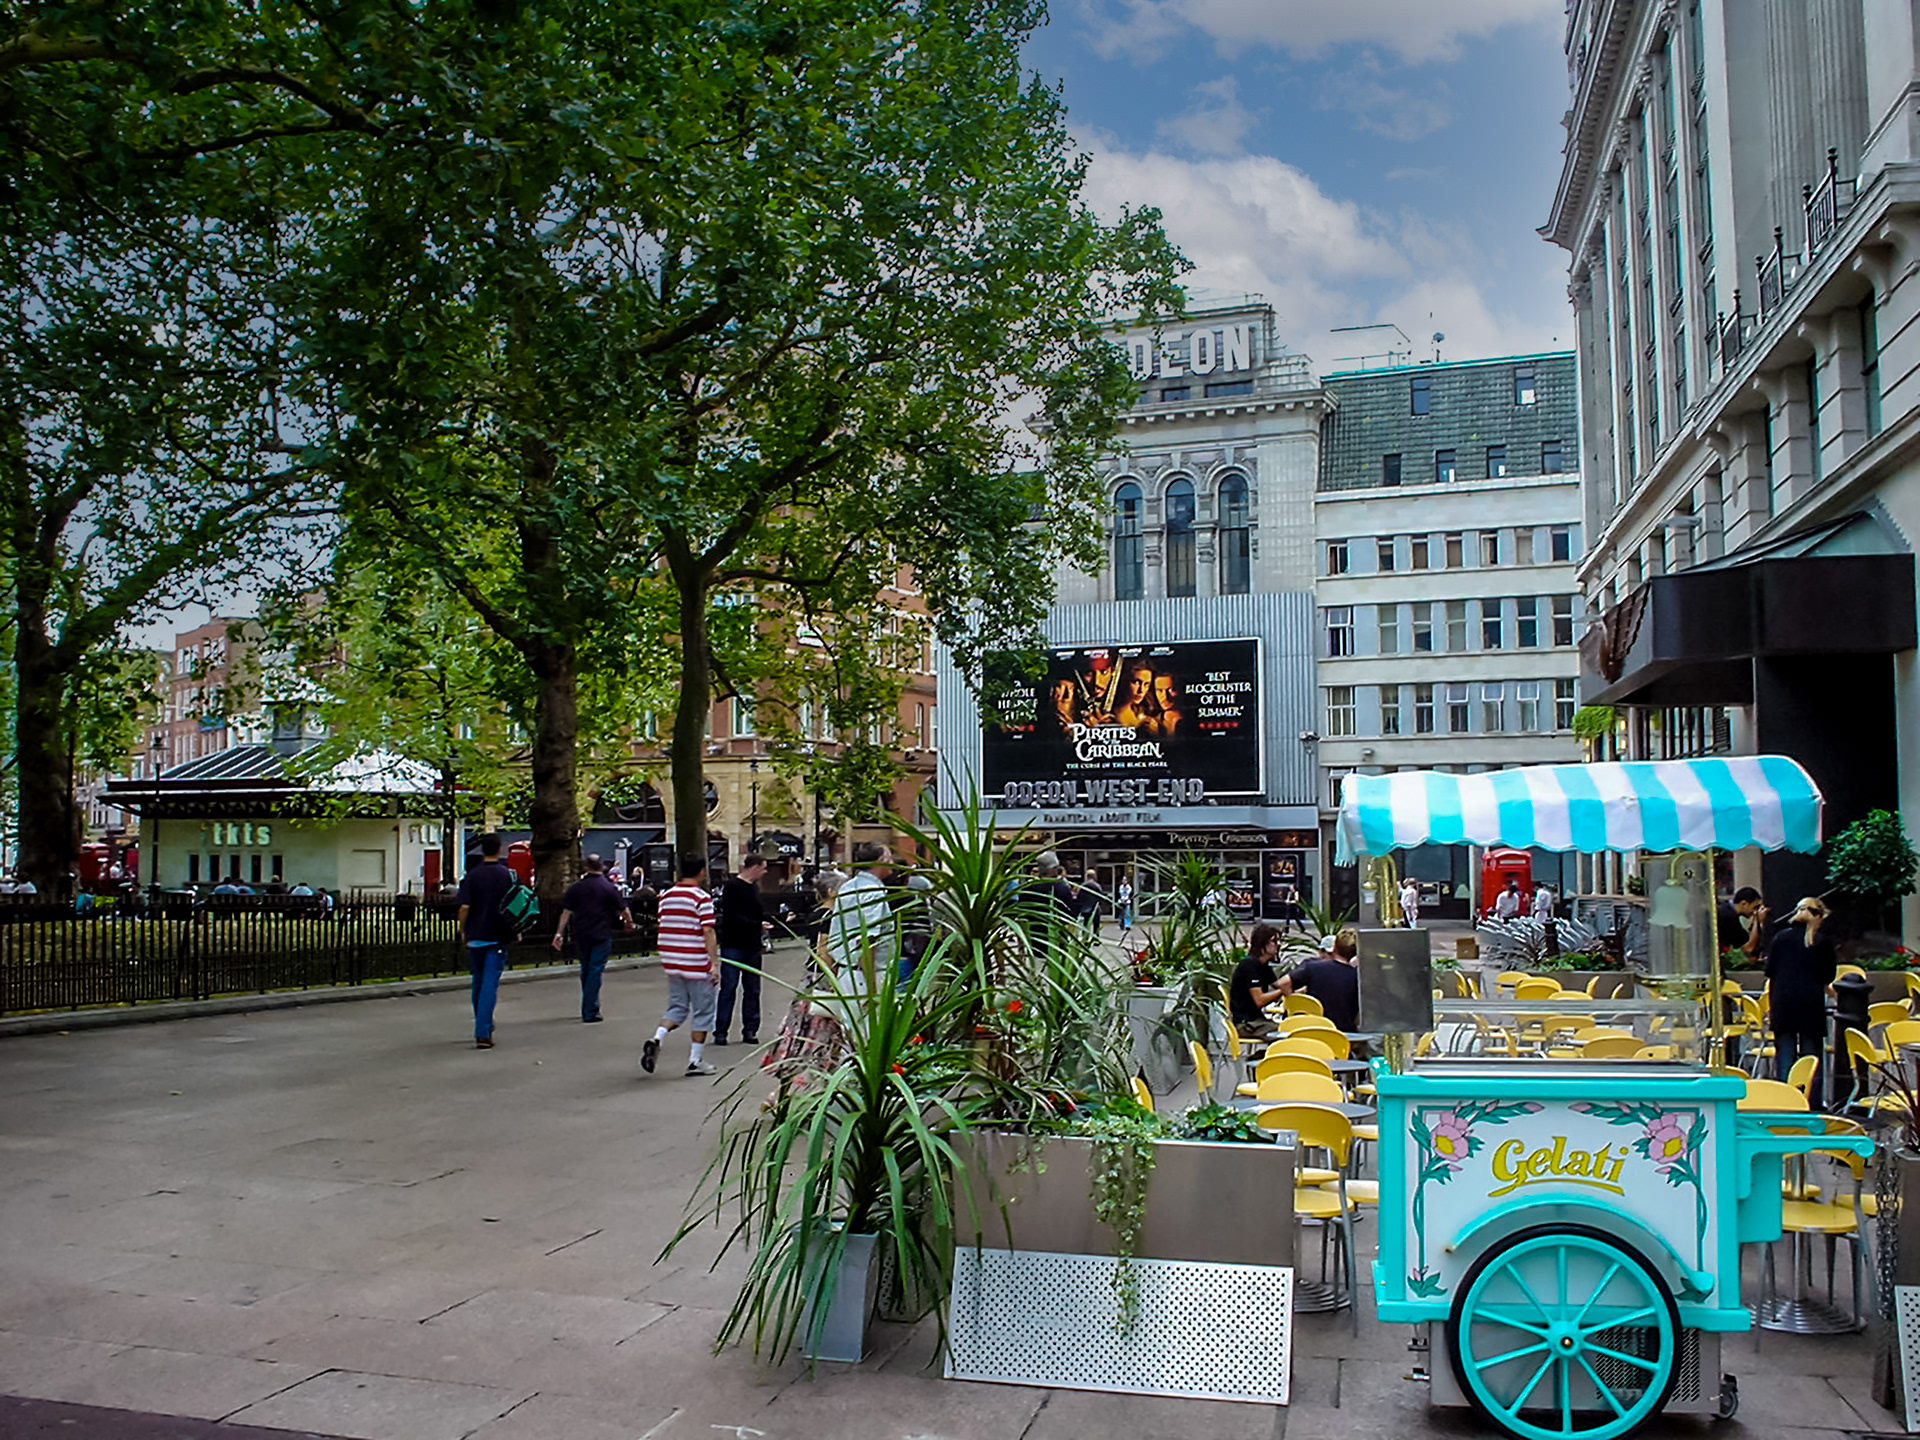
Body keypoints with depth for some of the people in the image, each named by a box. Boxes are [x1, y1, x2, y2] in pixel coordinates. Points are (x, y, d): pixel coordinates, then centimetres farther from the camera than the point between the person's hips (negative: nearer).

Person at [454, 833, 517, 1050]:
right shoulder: (507, 875, -3)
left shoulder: (472, 875, -3)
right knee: (490, 984, -3)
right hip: (498, 937, -2)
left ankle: (483, 1027, 30)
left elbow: (464, 907, -7)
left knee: (478, 982, 17)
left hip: (475, 936, 2)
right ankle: (483, 1034, -11)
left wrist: (462, 930, 8)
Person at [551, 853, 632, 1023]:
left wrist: (559, 933, 7)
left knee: (586, 971, 17)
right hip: (602, 936, -3)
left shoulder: (575, 887, 3)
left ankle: (588, 1009, 27)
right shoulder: (610, 888, -5)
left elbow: (566, 912, 2)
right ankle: (589, 1014, -5)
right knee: (595, 972, -2)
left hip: (581, 936, 3)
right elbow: (623, 910, 1)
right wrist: (629, 923, 21)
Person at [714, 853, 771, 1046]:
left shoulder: (754, 887, 15)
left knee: (752, 990, 7)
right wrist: (758, 925, -20)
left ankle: (750, 1030, 13)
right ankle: (720, 1032, 3)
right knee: (728, 988, -4)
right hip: (733, 945, -8)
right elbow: (731, 916, -19)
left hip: (752, 945, 8)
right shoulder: (732, 887, -11)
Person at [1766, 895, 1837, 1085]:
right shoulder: (1824, 942, -3)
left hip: (1783, 1001, 2)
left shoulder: (1781, 937, 3)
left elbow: (1769, 971, 5)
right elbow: (1828, 977, 3)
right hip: (1811, 1003, -2)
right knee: (1810, 1053, 4)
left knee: (1784, 1051, 6)